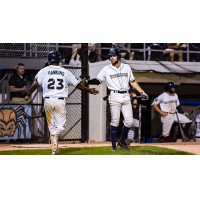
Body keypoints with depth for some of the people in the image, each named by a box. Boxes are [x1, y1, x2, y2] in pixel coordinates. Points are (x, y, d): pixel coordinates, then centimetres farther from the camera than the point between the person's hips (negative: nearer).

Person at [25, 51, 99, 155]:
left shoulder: (44, 71, 5)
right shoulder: (65, 72, 7)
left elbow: (36, 83, -7)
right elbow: (77, 84, 11)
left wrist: (28, 95, 4)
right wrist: (89, 90, 24)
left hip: (48, 101, 1)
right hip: (61, 101, -1)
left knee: (51, 125, 14)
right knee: (61, 126, 3)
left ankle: (54, 148, 6)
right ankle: (54, 135, -30)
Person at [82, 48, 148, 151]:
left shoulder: (126, 67, 12)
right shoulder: (106, 69, 4)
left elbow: (133, 81, 19)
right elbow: (98, 80, 4)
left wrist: (142, 92, 14)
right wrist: (87, 81, -13)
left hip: (126, 96, 3)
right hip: (115, 96, -3)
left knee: (129, 121, -1)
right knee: (115, 121, -6)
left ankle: (122, 142, 16)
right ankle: (113, 145, 1)